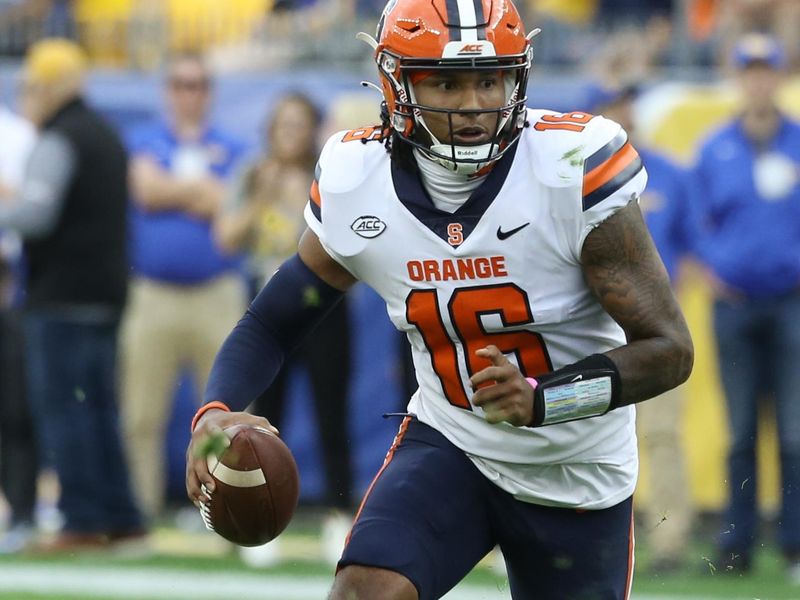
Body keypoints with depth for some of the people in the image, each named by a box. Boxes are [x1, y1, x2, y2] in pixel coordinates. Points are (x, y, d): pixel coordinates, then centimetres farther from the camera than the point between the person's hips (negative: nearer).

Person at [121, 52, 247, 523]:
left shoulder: (231, 151, 11)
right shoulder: (145, 142, 12)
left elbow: (235, 206, -4)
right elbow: (147, 189, -6)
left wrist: (173, 192, -3)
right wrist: (202, 189, 0)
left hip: (217, 295, 0)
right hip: (152, 295, 0)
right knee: (142, 415, -3)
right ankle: (141, 514, 2)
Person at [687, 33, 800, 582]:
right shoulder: (715, 150, 8)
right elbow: (700, 221, 13)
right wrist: (711, 268, -1)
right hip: (734, 302, 1)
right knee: (741, 431, 4)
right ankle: (737, 543, 7)